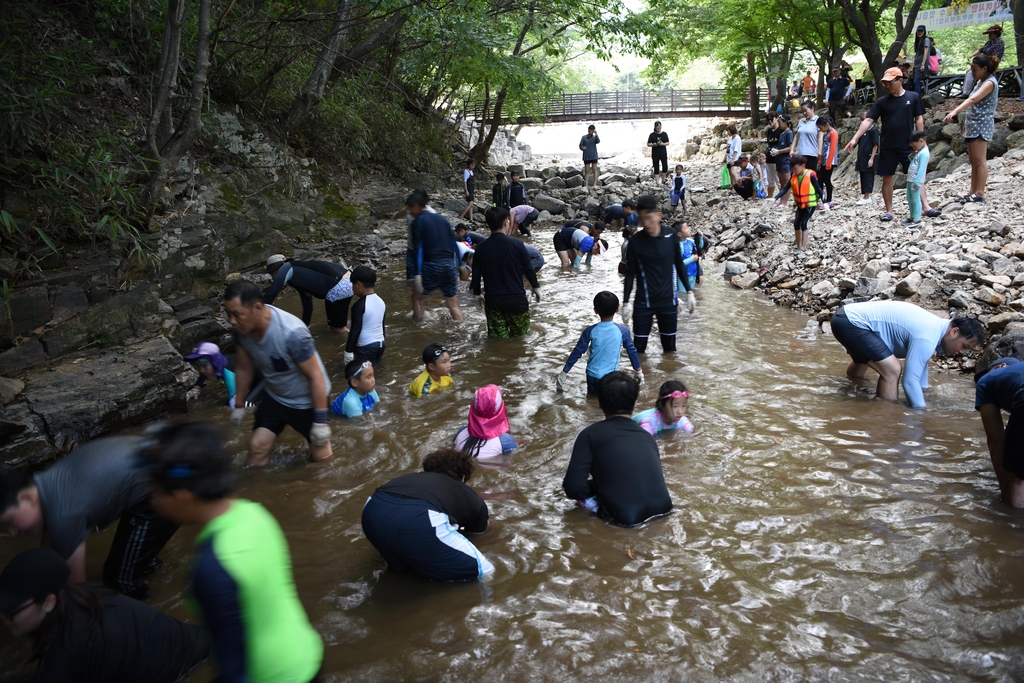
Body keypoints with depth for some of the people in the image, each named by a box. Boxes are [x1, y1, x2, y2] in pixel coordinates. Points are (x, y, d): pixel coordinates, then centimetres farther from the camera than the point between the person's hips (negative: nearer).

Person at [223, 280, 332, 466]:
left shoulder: (292, 333, -38)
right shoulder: (242, 328, -18)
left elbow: (315, 376, -28)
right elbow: (244, 368, 0)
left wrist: (320, 420, -23)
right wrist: (239, 405, 10)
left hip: (307, 400, -5)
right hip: (274, 396, 5)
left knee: (320, 456, 9)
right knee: (257, 446, 2)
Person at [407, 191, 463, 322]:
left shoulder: (418, 222, -2)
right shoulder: (442, 219, 15)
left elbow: (418, 249, -11)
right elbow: (454, 245, 15)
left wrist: (417, 274, -15)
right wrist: (456, 271, 18)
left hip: (431, 266, -5)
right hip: (449, 265, 5)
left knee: (417, 298, 14)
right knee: (453, 303, 12)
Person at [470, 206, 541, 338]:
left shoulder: (481, 248, -5)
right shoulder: (516, 244, -11)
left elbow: (476, 276, 2)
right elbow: (528, 269, -4)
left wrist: (477, 295, 19)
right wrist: (536, 287, 13)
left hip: (493, 301, 2)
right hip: (516, 299, -2)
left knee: (498, 339, 11)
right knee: (520, 335, 15)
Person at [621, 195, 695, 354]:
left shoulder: (671, 236, -4)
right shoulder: (635, 241, -9)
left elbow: (679, 266, 8)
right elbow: (630, 274, -3)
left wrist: (689, 292, 8)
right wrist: (626, 302, -7)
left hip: (668, 301, 2)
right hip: (644, 302, -2)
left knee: (670, 347, 11)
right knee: (638, 348, -1)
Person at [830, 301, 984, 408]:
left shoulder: (936, 326, 8)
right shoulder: (926, 340, -23)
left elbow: (920, 362, 24)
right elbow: (909, 380, -23)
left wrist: (923, 390, 35)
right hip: (851, 323, -11)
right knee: (892, 369, -22)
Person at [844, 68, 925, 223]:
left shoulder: (913, 97, 1)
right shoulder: (882, 102, 2)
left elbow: (919, 119, 3)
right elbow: (868, 120, -4)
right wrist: (854, 139, -14)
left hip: (908, 146, -1)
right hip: (887, 147, 1)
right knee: (887, 178, 4)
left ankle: (925, 206, 7)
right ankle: (888, 211, 13)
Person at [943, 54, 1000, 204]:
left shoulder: (990, 82, -13)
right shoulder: (981, 81, 17)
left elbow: (973, 99, -28)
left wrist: (954, 112, -39)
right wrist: (967, 122, 17)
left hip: (982, 125, -10)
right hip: (973, 124, 10)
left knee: (979, 160, -10)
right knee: (973, 161, 8)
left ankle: (980, 194, -10)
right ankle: (973, 192, 10)